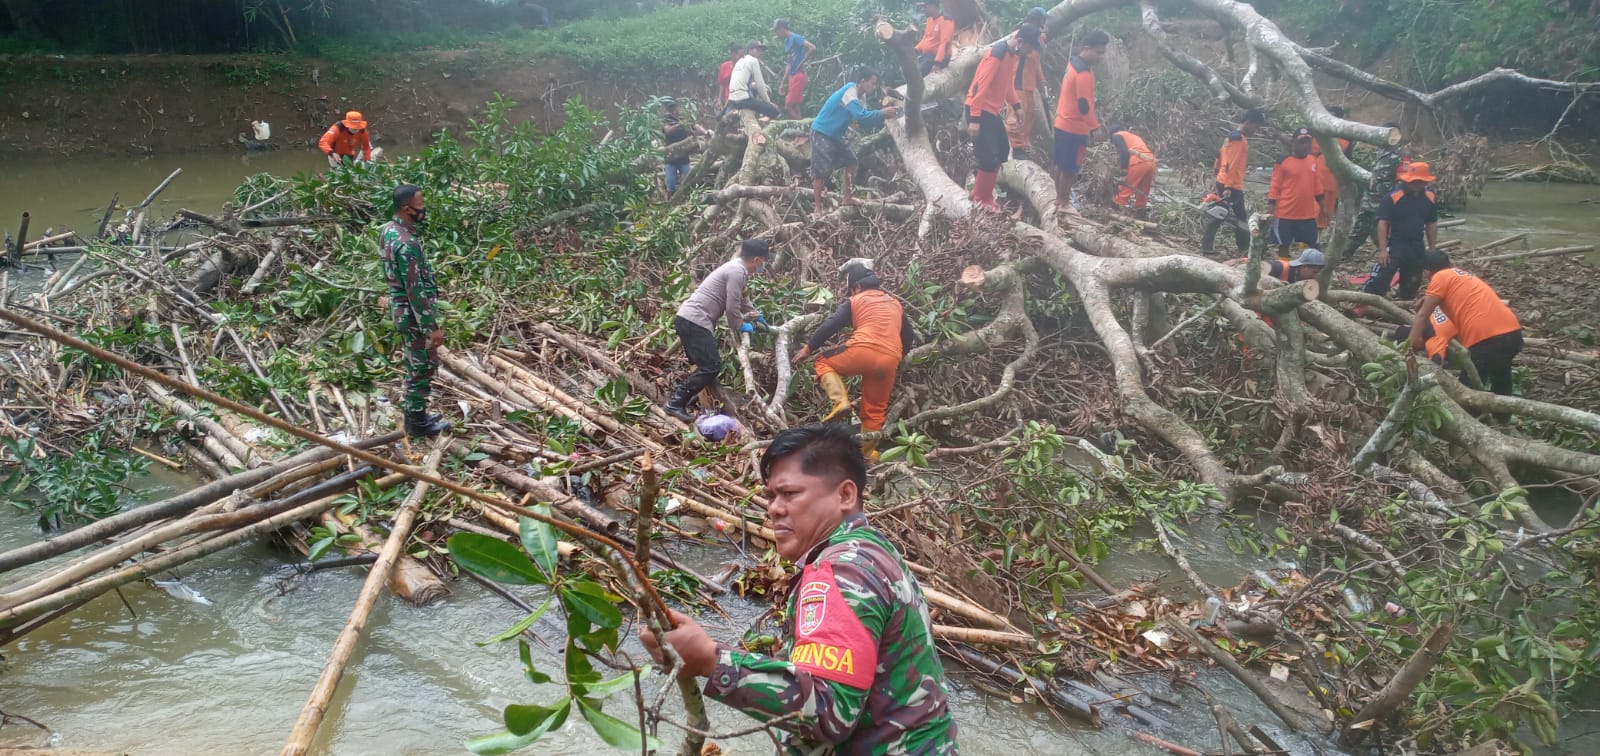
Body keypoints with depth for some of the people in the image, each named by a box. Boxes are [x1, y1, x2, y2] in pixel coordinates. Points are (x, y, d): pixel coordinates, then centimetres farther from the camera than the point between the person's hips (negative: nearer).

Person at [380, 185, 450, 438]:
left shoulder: (388, 231, 4)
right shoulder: (406, 244, -28)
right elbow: (416, 291, -26)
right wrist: (432, 326, -22)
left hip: (401, 310, 10)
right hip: (414, 314, -10)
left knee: (415, 365, 20)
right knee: (423, 366, 3)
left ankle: (415, 414, 32)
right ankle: (417, 422, 14)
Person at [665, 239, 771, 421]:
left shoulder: (736, 267, 19)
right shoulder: (737, 272, -14)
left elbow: (741, 299, 37)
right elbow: (732, 308, -15)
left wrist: (756, 315, 44)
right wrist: (741, 326, 3)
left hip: (688, 319, 10)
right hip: (695, 321, -10)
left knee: (707, 365, 15)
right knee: (711, 367, -11)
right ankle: (676, 404, -10)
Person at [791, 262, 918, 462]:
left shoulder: (855, 301, 13)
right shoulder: (895, 303, 28)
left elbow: (830, 325, 6)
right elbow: (909, 336, 33)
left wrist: (808, 349, 13)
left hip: (863, 350, -5)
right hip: (890, 360, 5)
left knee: (823, 362, 18)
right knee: (875, 409, 19)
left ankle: (841, 402, -2)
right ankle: (868, 451, 22)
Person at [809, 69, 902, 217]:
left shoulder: (855, 94, 7)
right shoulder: (850, 91, -21)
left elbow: (863, 121, 6)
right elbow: (862, 116, -33)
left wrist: (883, 116, -6)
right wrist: (882, 114, -24)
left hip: (835, 135, 10)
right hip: (821, 133, -10)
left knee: (850, 161, 9)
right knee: (821, 170, -8)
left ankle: (847, 199, 16)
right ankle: (817, 208, -1)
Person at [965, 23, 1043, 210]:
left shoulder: (1014, 54, 6)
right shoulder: (996, 54, -23)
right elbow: (980, 86, -25)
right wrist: (974, 119, -26)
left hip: (993, 111, 10)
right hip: (980, 110, -10)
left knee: (1002, 151, 15)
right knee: (989, 158, -10)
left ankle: (984, 195, 24)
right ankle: (980, 200, 4)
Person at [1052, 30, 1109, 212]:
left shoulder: (1073, 62, 8)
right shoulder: (1084, 73, -23)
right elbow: (1084, 104, -23)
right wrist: (1095, 126, -17)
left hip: (1063, 123, 10)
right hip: (1075, 127, -10)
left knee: (1061, 164, 19)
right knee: (1070, 167, 1)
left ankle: (1060, 197, 30)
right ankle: (1063, 202, 9)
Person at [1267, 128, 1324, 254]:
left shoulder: (1313, 161, 8)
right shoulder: (1283, 162, -9)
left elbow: (1317, 187, 17)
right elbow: (1275, 187, -7)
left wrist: (1322, 207, 17)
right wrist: (1270, 210, -11)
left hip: (1308, 213, 5)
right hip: (1286, 213, -5)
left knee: (1313, 244, 10)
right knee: (1284, 244, 5)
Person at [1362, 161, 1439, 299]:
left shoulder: (1429, 198, 4)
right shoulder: (1392, 197, -13)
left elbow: (1431, 225, 14)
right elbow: (1383, 223, -13)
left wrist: (1432, 249, 14)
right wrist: (1382, 249, -18)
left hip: (1417, 248, 5)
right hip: (1394, 246, -5)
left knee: (1411, 284, 15)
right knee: (1379, 279, -14)